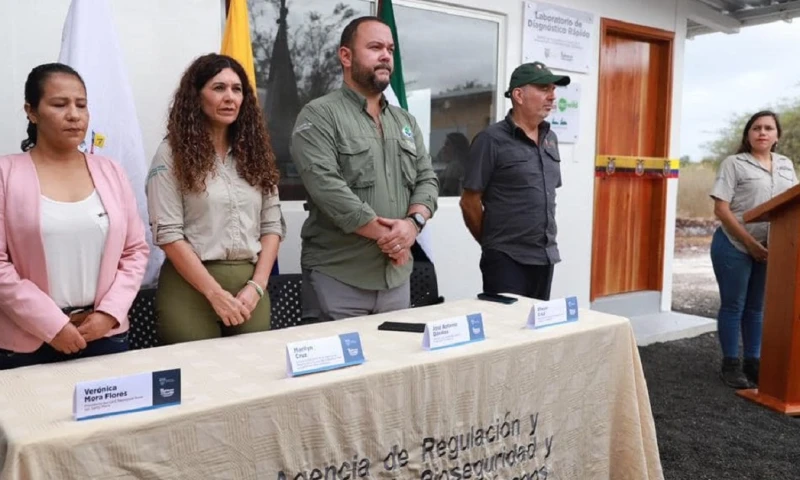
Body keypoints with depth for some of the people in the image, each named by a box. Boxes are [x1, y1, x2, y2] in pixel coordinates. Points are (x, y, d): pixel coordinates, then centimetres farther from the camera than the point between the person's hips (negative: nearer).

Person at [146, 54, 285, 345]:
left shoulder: (255, 151, 9)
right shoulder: (173, 153, -3)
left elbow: (273, 224, 6)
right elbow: (167, 233, -9)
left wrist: (256, 285, -6)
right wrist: (215, 293, -14)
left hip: (249, 284, 4)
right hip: (192, 285, -3)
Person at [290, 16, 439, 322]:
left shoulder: (406, 121, 14)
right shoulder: (319, 116, -7)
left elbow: (427, 180, 8)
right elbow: (328, 188, -19)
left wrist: (413, 223, -13)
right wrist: (385, 235, -15)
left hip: (397, 276, 7)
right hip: (337, 278, -6)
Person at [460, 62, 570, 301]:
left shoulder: (551, 139, 10)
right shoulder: (492, 139, -10)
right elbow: (469, 201, -8)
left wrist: (545, 243, 14)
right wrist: (493, 243, 2)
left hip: (545, 257, 7)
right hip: (507, 259, -6)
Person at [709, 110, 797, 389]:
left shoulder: (786, 165, 12)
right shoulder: (734, 163, -5)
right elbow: (721, 209, -11)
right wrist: (750, 243, -15)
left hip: (770, 248, 5)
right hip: (734, 246, -5)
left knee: (757, 307, 13)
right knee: (733, 306, 1)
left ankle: (752, 362, 23)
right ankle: (730, 365, 10)